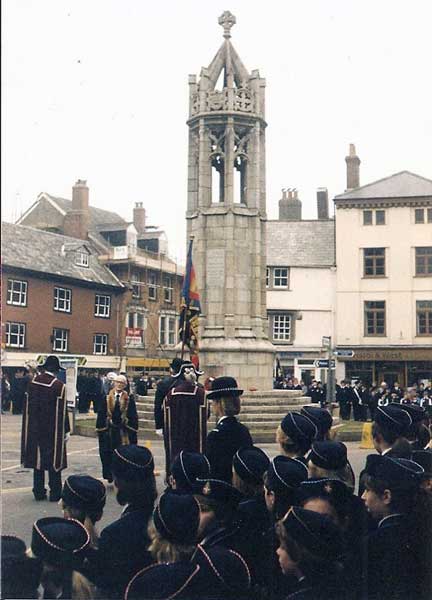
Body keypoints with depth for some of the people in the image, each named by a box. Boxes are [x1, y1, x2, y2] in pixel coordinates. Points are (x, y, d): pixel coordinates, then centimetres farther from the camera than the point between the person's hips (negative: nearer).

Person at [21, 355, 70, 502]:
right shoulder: (58, 385, -15)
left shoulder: (33, 382, -1)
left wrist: (30, 426, 14)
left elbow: (28, 406, 5)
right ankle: (55, 493, 9)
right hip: (53, 429, -4)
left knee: (37, 458, 12)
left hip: (34, 429, 4)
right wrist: (66, 430, -6)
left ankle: (39, 492, 18)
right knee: (54, 460, 5)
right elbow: (62, 410, -13)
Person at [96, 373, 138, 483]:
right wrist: (100, 429, -3)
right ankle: (109, 475, 20)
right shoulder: (107, 398, 3)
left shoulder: (129, 399, 0)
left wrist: (133, 432, -3)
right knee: (108, 454, 5)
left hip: (123, 432, -1)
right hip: (109, 431, 1)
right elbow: (101, 415, 3)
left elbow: (133, 416, 1)